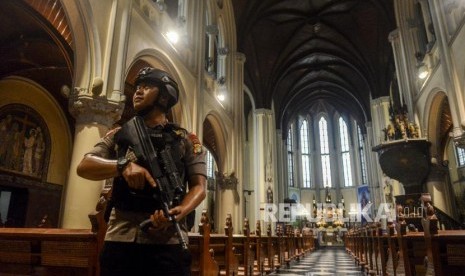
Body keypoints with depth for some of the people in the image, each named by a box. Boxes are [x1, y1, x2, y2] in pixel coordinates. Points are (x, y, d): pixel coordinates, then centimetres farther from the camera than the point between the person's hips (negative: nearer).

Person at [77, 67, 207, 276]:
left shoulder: (185, 140, 7)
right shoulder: (119, 135, 14)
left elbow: (198, 186, 0)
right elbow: (84, 167, 1)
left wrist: (179, 212, -20)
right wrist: (123, 165, -18)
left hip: (168, 241, -2)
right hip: (119, 239, 2)